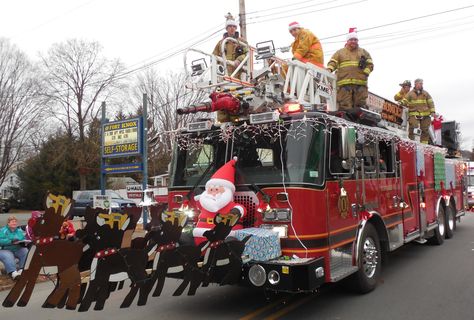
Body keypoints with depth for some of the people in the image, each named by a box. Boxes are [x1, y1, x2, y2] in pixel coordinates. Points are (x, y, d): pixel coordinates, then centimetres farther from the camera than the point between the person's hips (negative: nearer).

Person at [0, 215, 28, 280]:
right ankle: (13, 272, -53)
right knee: (8, 257, -36)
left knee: (26, 251, -27)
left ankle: (21, 269, -34)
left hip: (18, 250, 4)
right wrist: (11, 241, -24)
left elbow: (24, 239, 14)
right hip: (6, 250, -3)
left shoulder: (19, 230, 19)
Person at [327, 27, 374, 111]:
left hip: (360, 84, 2)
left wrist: (365, 73, -4)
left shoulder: (364, 52, 23)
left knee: (359, 107, -2)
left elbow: (370, 64, 15)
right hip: (344, 84, -2)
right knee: (345, 107, -11)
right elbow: (332, 63, 8)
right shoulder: (340, 52, 20)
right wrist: (329, 69, -14)